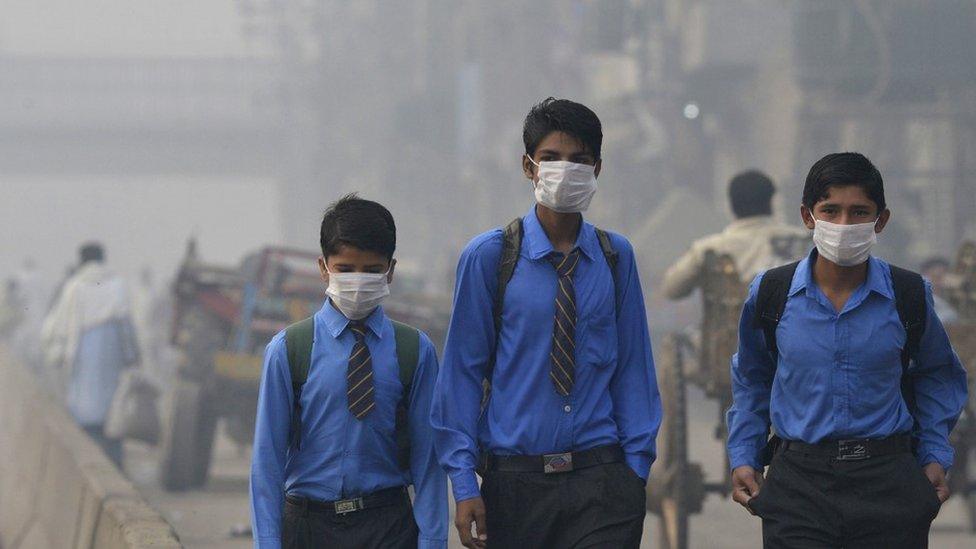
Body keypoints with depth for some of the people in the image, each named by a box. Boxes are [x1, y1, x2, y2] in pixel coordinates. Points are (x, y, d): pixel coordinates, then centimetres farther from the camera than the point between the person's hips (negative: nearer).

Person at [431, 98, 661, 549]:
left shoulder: (616, 257, 7)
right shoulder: (488, 257, -1)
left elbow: (633, 367, 8)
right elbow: (463, 371, -1)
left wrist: (637, 466, 1)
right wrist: (464, 483, -5)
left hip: (602, 482, 1)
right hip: (514, 482, -1)